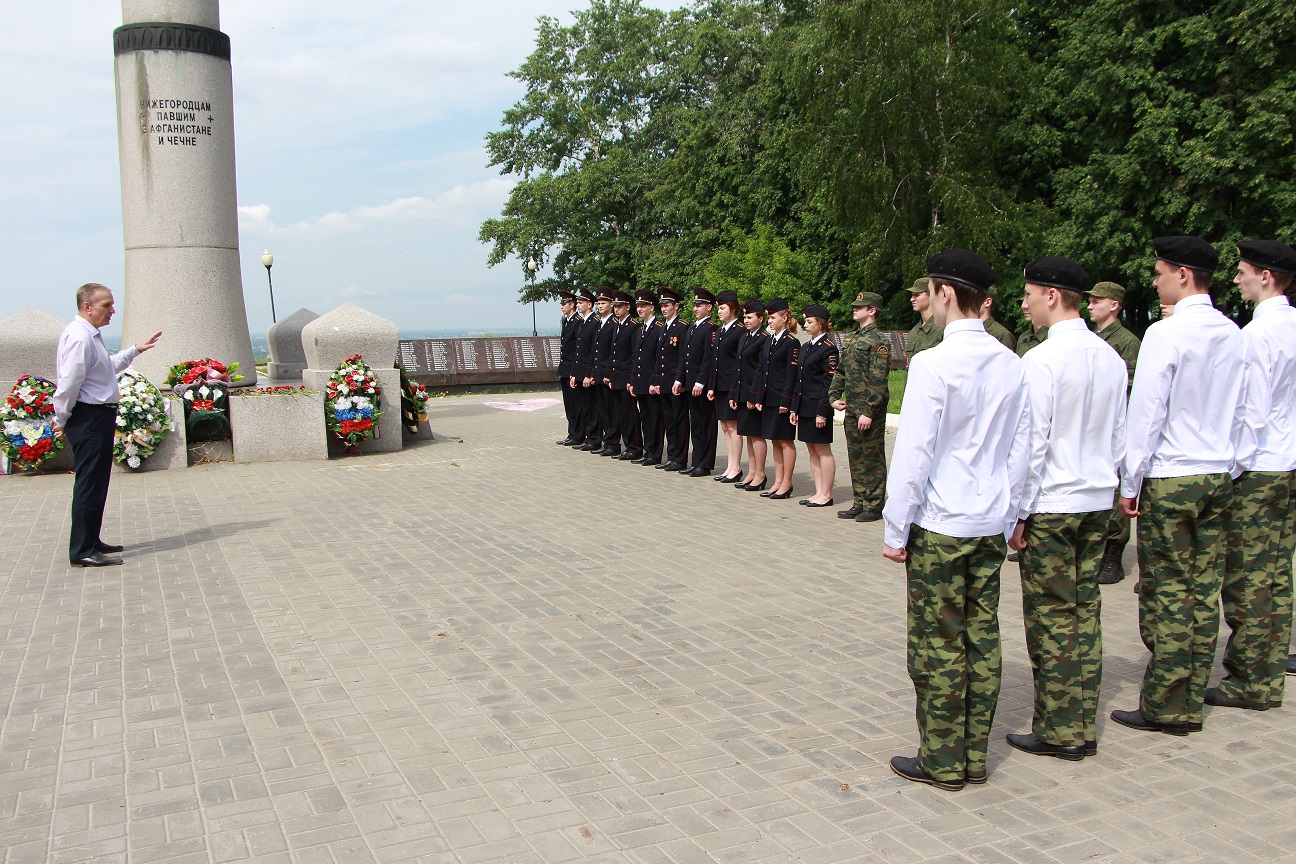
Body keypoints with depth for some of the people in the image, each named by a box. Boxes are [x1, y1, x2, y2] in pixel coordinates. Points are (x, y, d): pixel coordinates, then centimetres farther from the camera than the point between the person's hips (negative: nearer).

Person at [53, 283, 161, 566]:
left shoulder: (91, 336, 16)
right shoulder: (79, 337, -18)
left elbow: (107, 367, 33)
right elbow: (69, 383, -21)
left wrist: (135, 350, 36)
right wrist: (62, 420, -12)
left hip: (99, 418, 11)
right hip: (88, 418, -11)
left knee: (97, 482, 17)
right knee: (90, 484, -7)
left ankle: (91, 541, 27)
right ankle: (82, 551, -2)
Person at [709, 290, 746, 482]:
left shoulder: (740, 331, -9)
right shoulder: (718, 331, 16)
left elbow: (741, 363, -13)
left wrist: (735, 389, -18)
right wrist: (711, 386, 11)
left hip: (732, 385, -8)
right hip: (719, 385, 9)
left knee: (733, 426, -4)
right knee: (725, 426, 11)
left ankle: (736, 468, 3)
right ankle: (730, 467, 17)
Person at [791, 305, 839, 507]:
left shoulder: (828, 348, -11)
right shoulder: (805, 348, 15)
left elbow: (830, 382, -15)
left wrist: (822, 412, -18)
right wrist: (794, 407, 13)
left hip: (818, 407, -9)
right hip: (804, 406, 9)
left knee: (823, 450, -2)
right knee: (812, 450, 11)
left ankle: (826, 495, 4)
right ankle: (819, 492, 17)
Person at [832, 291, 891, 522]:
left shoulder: (878, 340, -11)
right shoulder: (851, 339, 14)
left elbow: (878, 380, -17)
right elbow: (841, 371, 19)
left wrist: (868, 411, -20)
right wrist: (834, 396, 5)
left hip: (870, 411, -8)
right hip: (851, 409, 8)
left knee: (872, 458, 1)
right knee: (856, 458, 13)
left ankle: (874, 506, 9)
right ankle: (860, 503, 21)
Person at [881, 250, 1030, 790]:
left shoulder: (934, 364, -17)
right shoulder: (1012, 365, 4)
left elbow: (913, 452, -17)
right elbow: (1020, 450, 11)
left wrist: (895, 528, -9)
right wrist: (1007, 516, 20)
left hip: (939, 524, -7)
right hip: (991, 524, 7)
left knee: (938, 643, 4)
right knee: (981, 637, 12)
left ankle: (942, 761, 14)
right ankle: (975, 757, 23)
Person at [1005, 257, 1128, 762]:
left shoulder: (1042, 360, -16)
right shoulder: (1111, 358, 7)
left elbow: (1033, 443, -16)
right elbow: (1120, 438, 12)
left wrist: (1018, 513, -10)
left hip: (1050, 505, -7)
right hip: (1098, 501, 7)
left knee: (1051, 616, 2)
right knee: (1085, 611, 13)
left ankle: (1058, 732, 11)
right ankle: (1083, 728, 21)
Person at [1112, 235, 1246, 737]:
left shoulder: (1166, 333, -14)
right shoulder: (1233, 334, 7)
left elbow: (1147, 412, -14)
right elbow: (1238, 412, 13)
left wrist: (1130, 484, -7)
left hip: (1170, 479, -7)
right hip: (1218, 476, 7)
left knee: (1166, 592, 0)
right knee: (1204, 590, 9)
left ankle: (1164, 708, 7)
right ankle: (1191, 705, 17)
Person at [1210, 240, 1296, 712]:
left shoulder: (1257, 335, -16)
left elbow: (1252, 411, -19)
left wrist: (1233, 466, -11)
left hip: (1256, 469, -9)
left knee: (1245, 579, -2)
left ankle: (1250, 683, 5)